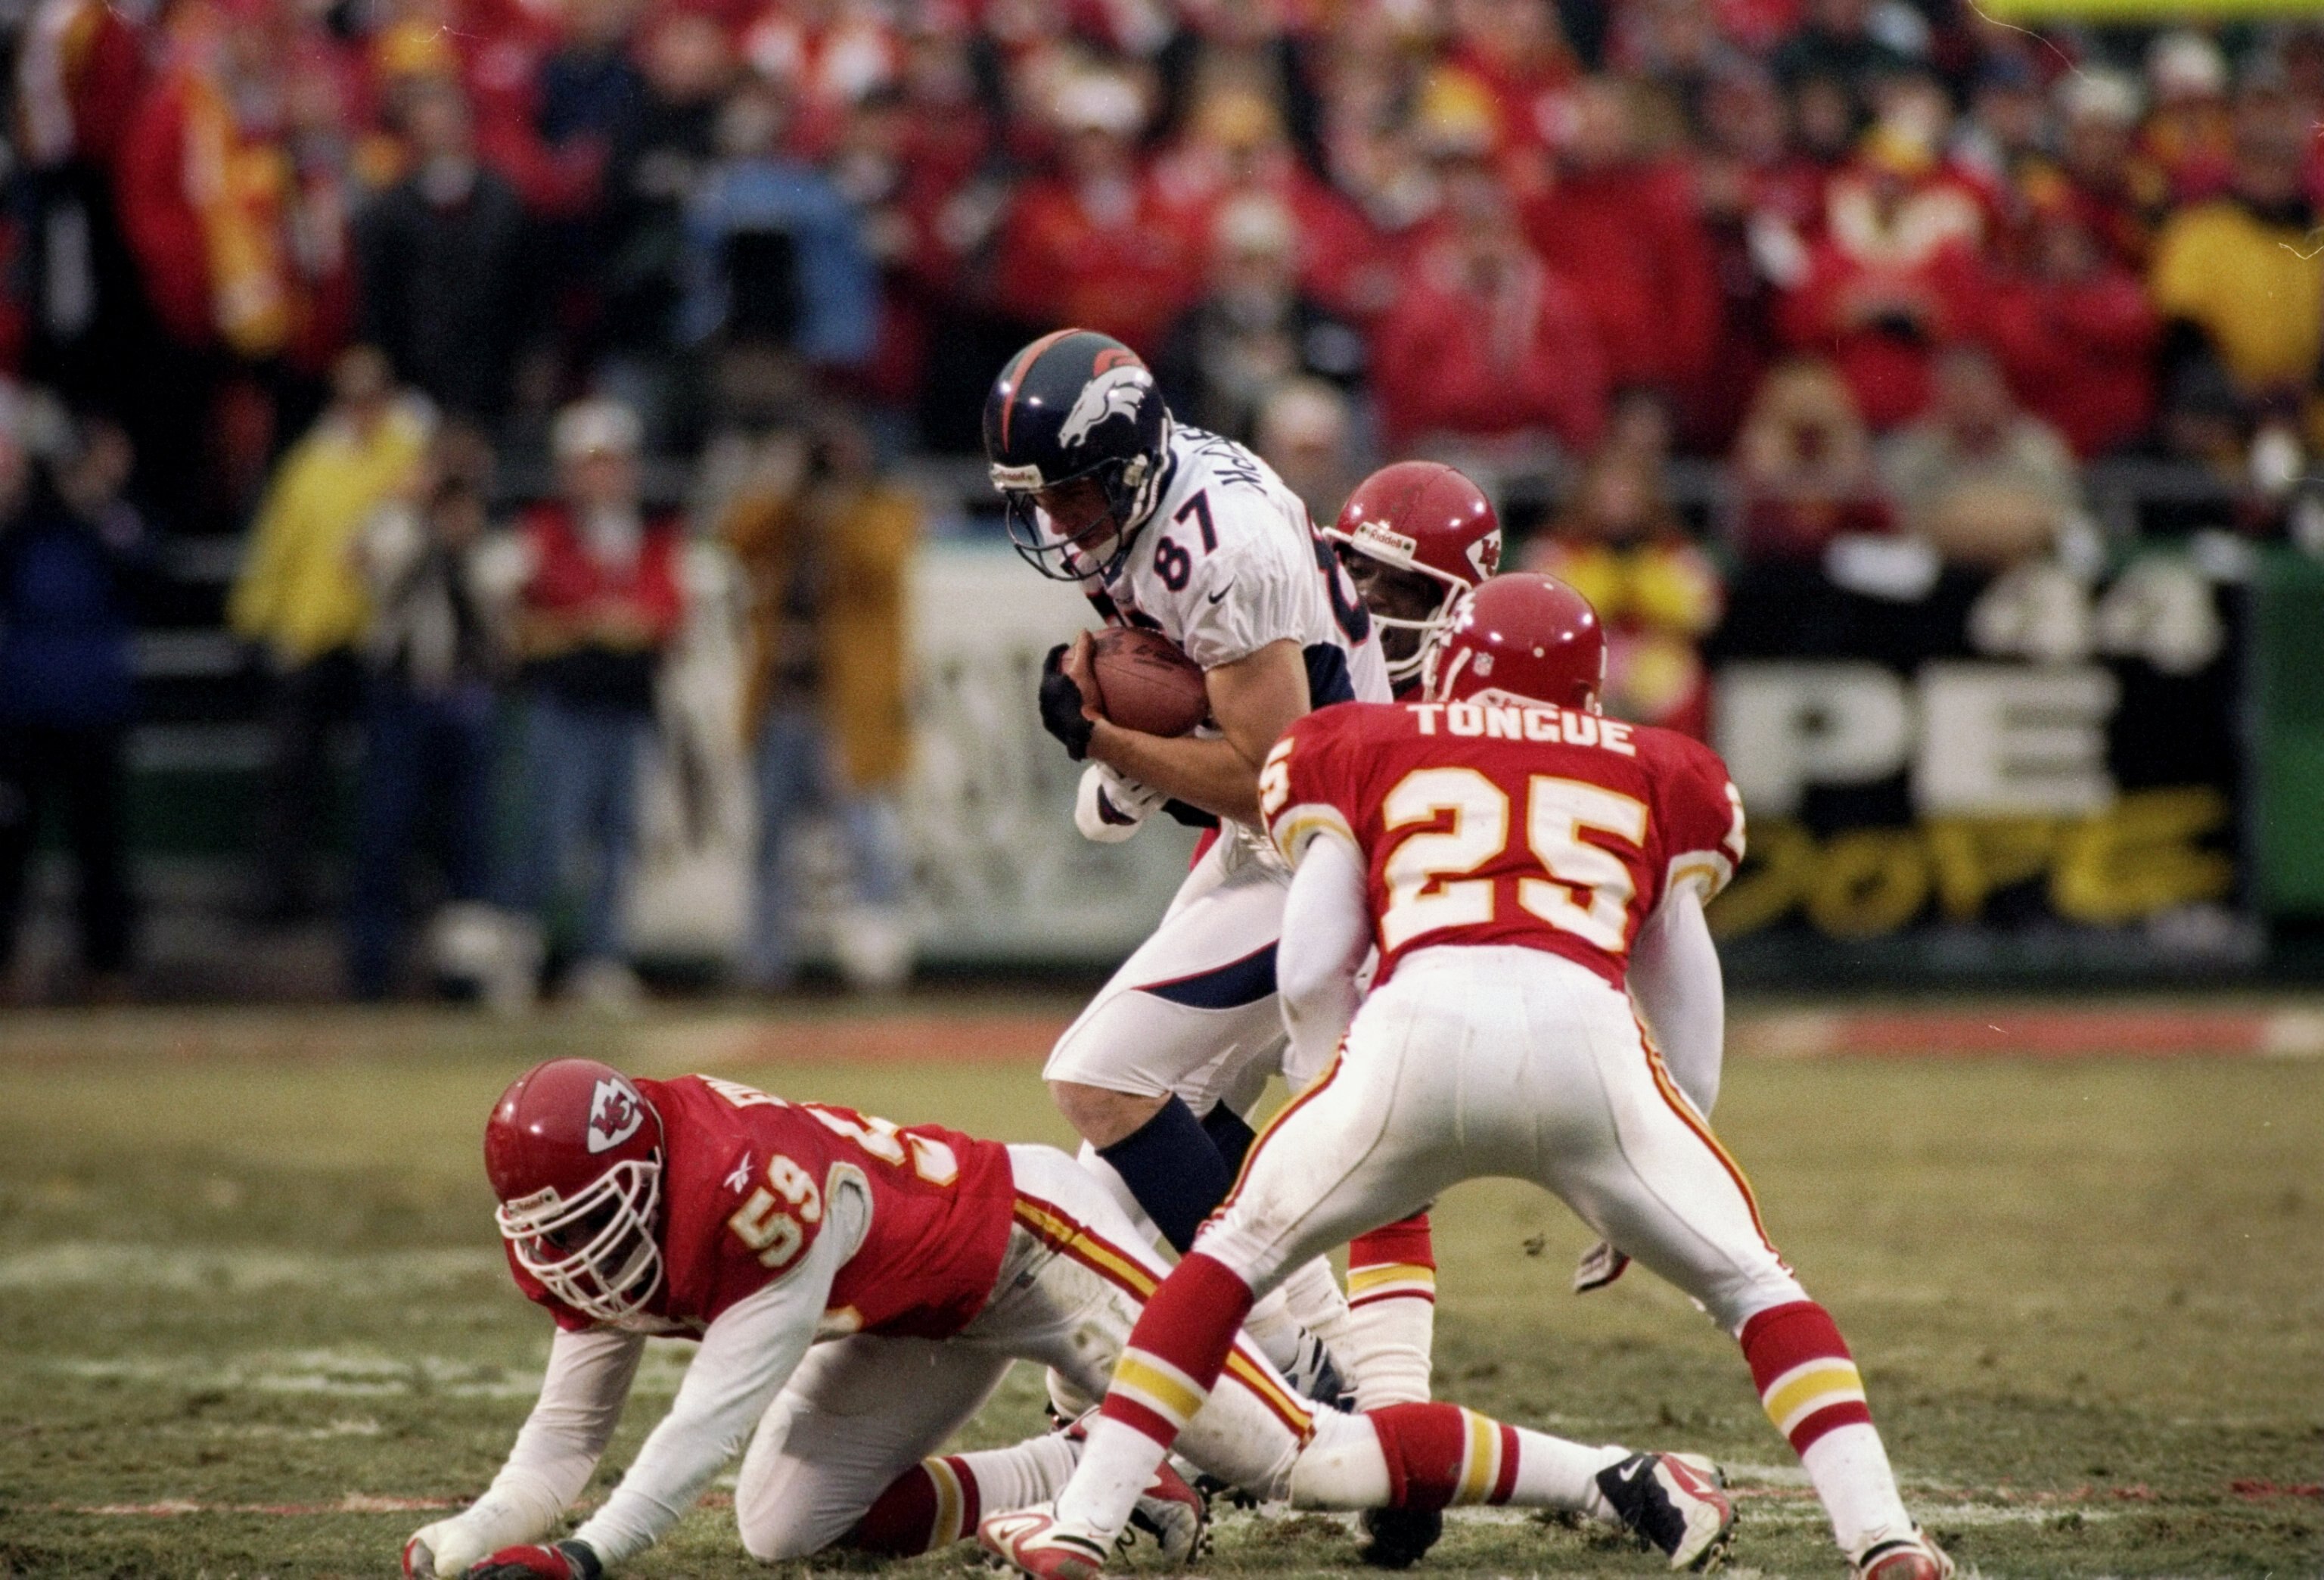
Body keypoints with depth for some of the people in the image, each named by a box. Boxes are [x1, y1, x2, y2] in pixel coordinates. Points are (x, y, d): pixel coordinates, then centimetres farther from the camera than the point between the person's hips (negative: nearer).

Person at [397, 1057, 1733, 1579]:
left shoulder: (757, 1188, -35)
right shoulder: (597, 1245, -9)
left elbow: (713, 1414, -36)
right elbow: (565, 1442, -2)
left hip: (1033, 1236, -9)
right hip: (931, 1321, 9)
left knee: (1299, 1460, -13)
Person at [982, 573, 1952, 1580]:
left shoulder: (1360, 750, 27)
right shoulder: (1657, 775, 31)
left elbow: (1311, 976, 18)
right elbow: (1687, 1012, 32)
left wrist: (1360, 1125, 33)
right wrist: (1647, 1195, 42)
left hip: (1423, 1020, 0)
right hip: (1589, 1036, 0)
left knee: (1238, 1253, 22)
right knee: (1748, 1282, 19)